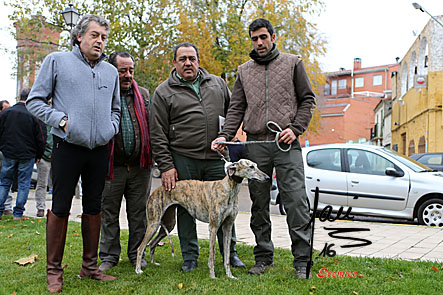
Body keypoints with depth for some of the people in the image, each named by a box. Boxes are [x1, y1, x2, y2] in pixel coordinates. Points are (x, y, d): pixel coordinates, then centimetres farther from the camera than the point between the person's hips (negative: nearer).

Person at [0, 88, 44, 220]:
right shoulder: (33, 115, -9)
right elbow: (40, 139, -5)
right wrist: (38, 156, 7)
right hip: (27, 156, -3)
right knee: (24, 184, 6)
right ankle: (18, 213, 7)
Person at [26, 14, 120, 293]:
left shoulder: (111, 71, 14)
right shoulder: (57, 61, 2)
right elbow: (35, 100, 1)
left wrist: (111, 127, 4)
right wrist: (60, 119, -11)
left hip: (100, 149, 4)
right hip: (67, 146, -4)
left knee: (94, 207, 11)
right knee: (60, 207, 0)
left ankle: (90, 265, 23)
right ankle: (54, 269, 13)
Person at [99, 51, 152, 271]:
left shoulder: (143, 95, 9)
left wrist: (152, 156, 7)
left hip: (140, 166, 3)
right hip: (112, 165, -2)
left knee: (139, 213, 9)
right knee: (109, 213, 7)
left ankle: (136, 254, 23)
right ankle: (109, 256, 20)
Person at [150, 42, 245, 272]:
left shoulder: (217, 83, 12)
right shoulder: (164, 92, 2)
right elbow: (158, 134, -1)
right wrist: (166, 166, -7)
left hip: (216, 158, 2)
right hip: (183, 160, -2)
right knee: (185, 208, 5)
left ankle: (230, 253, 20)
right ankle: (189, 257, 19)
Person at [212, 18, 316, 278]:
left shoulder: (292, 63, 11)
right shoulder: (244, 71, 17)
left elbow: (307, 99, 8)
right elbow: (236, 108, 13)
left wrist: (295, 128, -6)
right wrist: (226, 135, -3)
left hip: (287, 143, -3)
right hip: (255, 144, 3)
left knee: (296, 201, -8)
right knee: (259, 205, 6)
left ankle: (302, 260, 0)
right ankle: (264, 257, 17)